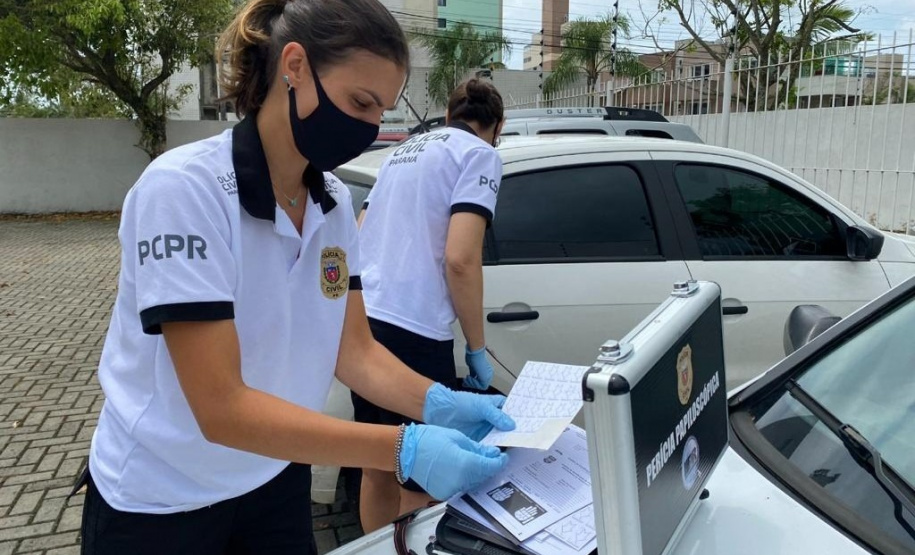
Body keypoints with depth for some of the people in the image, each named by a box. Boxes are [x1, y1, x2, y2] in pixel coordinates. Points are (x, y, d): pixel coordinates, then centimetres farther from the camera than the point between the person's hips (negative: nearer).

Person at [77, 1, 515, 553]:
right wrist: (404, 450, -34)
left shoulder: (335, 203, -5)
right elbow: (220, 408, -29)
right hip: (161, 504, -5)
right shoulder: (183, 188, -26)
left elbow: (355, 349, -2)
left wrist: (438, 404, -20)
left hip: (277, 484, 5)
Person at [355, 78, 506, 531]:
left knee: (378, 468, 21)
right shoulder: (480, 155, -2)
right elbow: (460, 259, -15)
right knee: (420, 484, 7)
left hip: (361, 321, 8)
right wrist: (477, 348, -5)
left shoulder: (404, 150, 21)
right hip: (411, 332, -8)